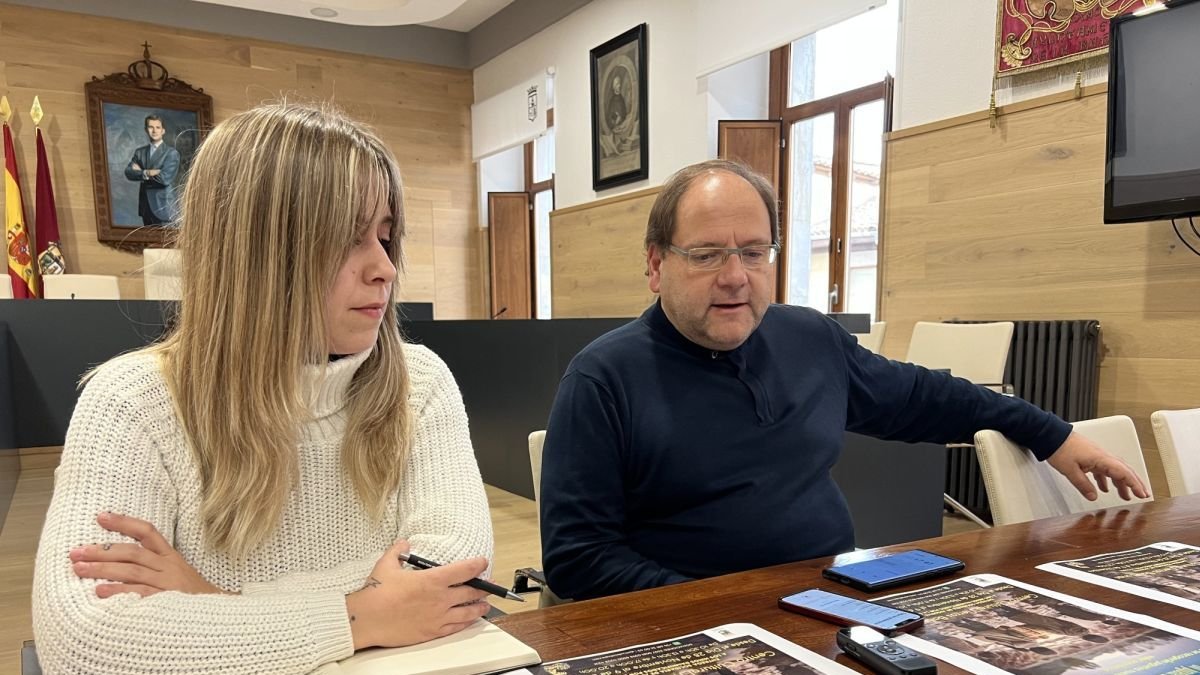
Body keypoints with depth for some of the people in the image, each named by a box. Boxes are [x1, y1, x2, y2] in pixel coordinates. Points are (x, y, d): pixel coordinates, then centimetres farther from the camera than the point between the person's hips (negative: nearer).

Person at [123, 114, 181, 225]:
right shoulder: (139, 152, 12)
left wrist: (141, 172, -5)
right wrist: (147, 173, -16)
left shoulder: (171, 153, -5)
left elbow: (165, 178, -17)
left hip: (163, 207, -5)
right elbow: (128, 172, -1)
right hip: (145, 207, 5)